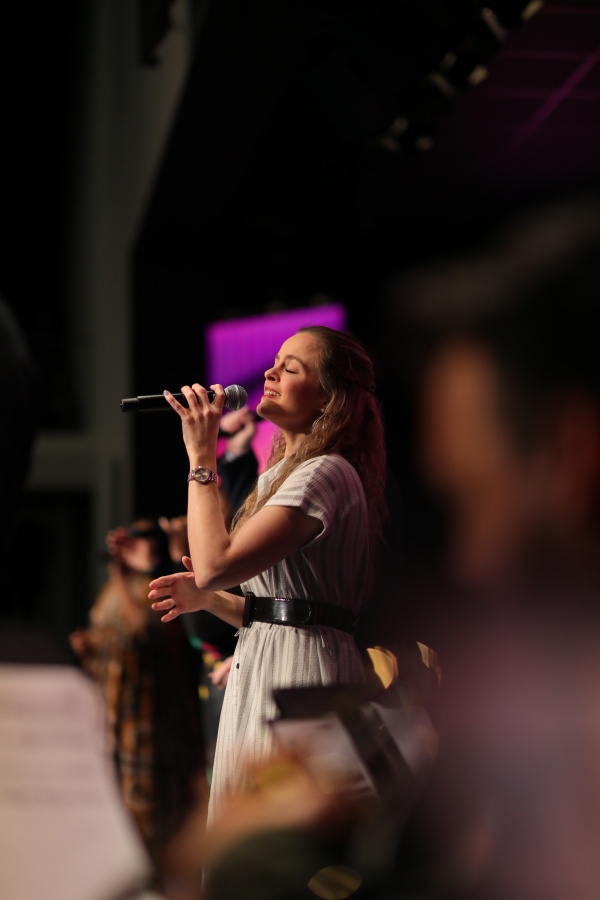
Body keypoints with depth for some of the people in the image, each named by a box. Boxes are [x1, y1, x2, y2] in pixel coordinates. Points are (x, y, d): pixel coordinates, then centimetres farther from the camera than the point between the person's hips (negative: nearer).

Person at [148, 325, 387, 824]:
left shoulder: (326, 473, -13)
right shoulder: (282, 475, 20)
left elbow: (213, 565, -23)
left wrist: (201, 458, -14)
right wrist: (209, 598, 9)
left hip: (300, 674, -10)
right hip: (260, 671, 10)